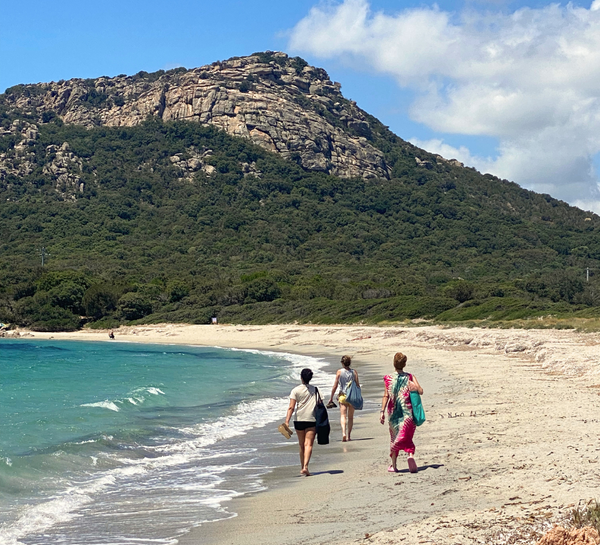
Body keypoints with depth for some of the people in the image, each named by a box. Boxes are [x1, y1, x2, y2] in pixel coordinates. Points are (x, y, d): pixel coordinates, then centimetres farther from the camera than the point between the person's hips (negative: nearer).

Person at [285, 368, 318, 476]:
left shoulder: (295, 390, -2)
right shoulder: (314, 389, 3)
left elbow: (291, 407, -10)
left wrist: (287, 421, -12)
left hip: (299, 420, 1)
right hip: (311, 420, -1)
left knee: (301, 445, 14)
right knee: (308, 444, -7)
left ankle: (302, 467, 25)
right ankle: (305, 466, -24)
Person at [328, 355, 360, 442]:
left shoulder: (339, 372, -4)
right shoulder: (354, 372, 1)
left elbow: (335, 386, -4)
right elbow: (358, 386, 1)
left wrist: (331, 397, 4)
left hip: (343, 396, -2)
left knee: (343, 415, -5)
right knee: (350, 417, 12)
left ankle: (344, 433, -26)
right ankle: (348, 436, 15)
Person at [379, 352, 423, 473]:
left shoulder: (389, 378, -1)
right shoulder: (410, 377, 0)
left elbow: (386, 396, -5)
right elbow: (421, 391, -12)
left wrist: (382, 412, -5)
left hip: (393, 412, 0)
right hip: (407, 412, 0)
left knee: (394, 438, 13)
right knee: (406, 437, 8)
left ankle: (394, 465, 14)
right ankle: (411, 455, -21)